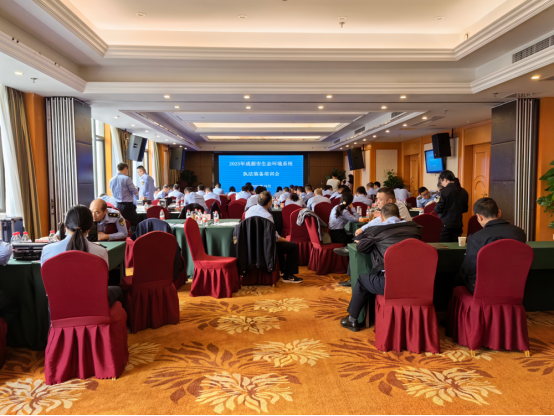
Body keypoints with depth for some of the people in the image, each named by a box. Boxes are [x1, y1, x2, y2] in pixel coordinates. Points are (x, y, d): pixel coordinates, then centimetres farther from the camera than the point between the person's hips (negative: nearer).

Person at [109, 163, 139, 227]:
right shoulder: (126, 178, -12)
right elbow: (136, 193, -8)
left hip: (118, 205, 7)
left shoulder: (111, 180, 7)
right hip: (127, 205, -7)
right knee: (134, 224, -3)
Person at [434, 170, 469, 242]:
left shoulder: (445, 191, -13)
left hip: (445, 224, -6)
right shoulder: (464, 192, 5)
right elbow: (465, 209, 13)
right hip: (458, 225, 6)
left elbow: (438, 209, -13)